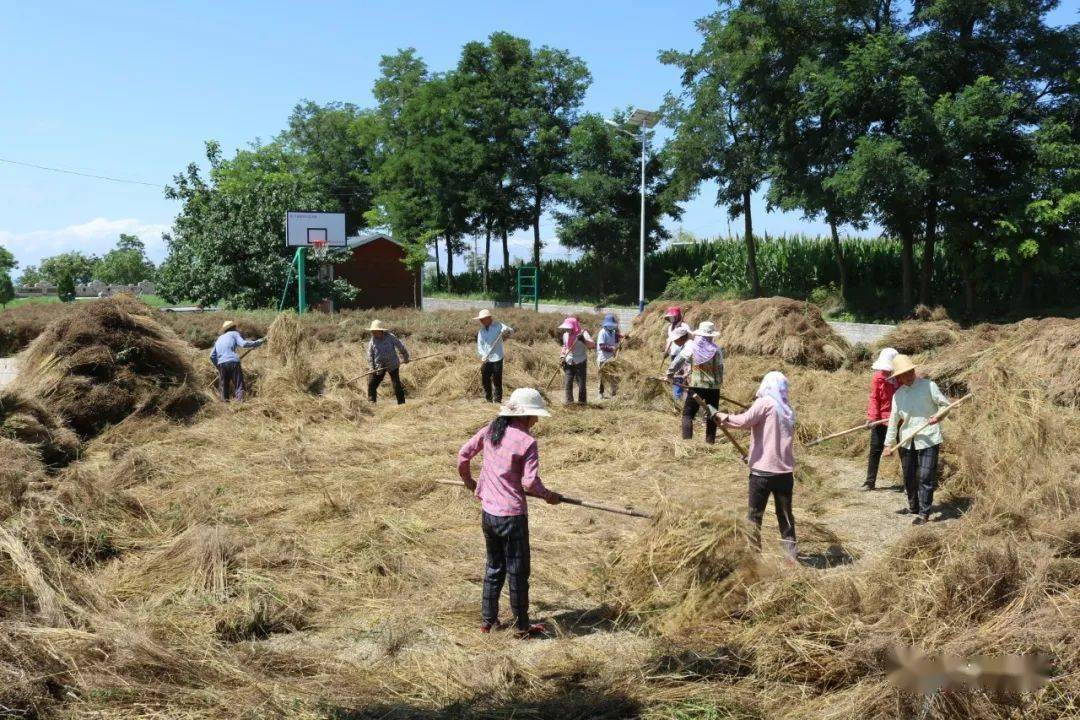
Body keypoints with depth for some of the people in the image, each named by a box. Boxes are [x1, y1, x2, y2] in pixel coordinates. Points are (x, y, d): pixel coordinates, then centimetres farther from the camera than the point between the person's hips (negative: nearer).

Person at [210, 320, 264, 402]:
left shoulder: (219, 339, 27)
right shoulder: (233, 334, 12)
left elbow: (212, 356, 21)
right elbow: (243, 343, -5)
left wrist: (218, 366, 30)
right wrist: (259, 342, 0)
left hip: (221, 364, 5)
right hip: (233, 362, -5)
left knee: (224, 384, 16)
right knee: (239, 383, -5)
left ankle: (224, 399, 10)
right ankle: (239, 398, -18)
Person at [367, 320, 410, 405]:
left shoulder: (391, 337, -13)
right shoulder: (372, 341, -5)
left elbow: (401, 347, -1)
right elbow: (370, 355, 3)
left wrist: (405, 358, 8)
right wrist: (372, 368, -4)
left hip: (392, 365, -3)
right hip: (379, 367, 3)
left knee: (396, 384, -4)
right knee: (372, 384, 1)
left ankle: (401, 403, 6)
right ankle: (371, 403, 15)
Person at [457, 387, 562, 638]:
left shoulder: (489, 431, 2)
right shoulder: (526, 441, -16)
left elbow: (463, 453, 11)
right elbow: (530, 483, -18)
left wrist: (468, 481, 27)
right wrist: (548, 496, 2)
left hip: (488, 512, 6)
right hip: (512, 515, -6)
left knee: (494, 567, 21)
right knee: (518, 572, 8)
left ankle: (488, 620, 29)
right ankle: (522, 626, 19)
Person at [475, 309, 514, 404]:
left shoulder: (498, 326, -3)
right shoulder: (481, 331, 11)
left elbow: (511, 331, -15)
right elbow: (479, 346, 8)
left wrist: (507, 331, -39)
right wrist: (483, 355, -11)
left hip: (496, 359, -5)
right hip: (485, 360, 5)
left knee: (497, 381, -2)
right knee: (485, 381, 11)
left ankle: (497, 401, 4)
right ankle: (488, 400, 24)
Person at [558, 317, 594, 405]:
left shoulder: (583, 333, -8)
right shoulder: (565, 335, 9)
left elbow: (592, 345, -18)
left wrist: (583, 340, -34)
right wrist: (562, 356, 9)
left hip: (580, 362, -4)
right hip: (569, 362, 4)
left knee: (581, 383, -2)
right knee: (568, 383, -1)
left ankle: (581, 401, 9)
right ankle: (569, 401, 9)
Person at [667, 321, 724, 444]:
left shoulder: (690, 347, -4)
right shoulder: (716, 349, -4)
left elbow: (677, 361, -2)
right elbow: (720, 369, -1)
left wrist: (670, 374, 11)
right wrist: (719, 382, 14)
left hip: (695, 386, -1)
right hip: (713, 387, 1)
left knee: (687, 414, 6)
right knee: (711, 415, 15)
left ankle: (687, 440, -7)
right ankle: (710, 441, 15)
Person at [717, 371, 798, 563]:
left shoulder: (765, 403, -8)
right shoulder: (787, 408, 13)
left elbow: (744, 421, -20)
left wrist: (725, 417, -5)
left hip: (763, 470, -6)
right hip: (785, 471, 6)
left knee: (755, 514, 6)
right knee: (785, 514, 14)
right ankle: (791, 553, 14)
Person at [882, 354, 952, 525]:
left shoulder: (928, 386, -5)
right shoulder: (898, 394, 7)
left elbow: (945, 404, 0)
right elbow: (893, 420, 10)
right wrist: (889, 444, 10)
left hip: (928, 438, -5)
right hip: (907, 441, 5)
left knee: (926, 477, -7)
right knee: (909, 476, 15)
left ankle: (924, 513, 0)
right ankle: (913, 506, 34)